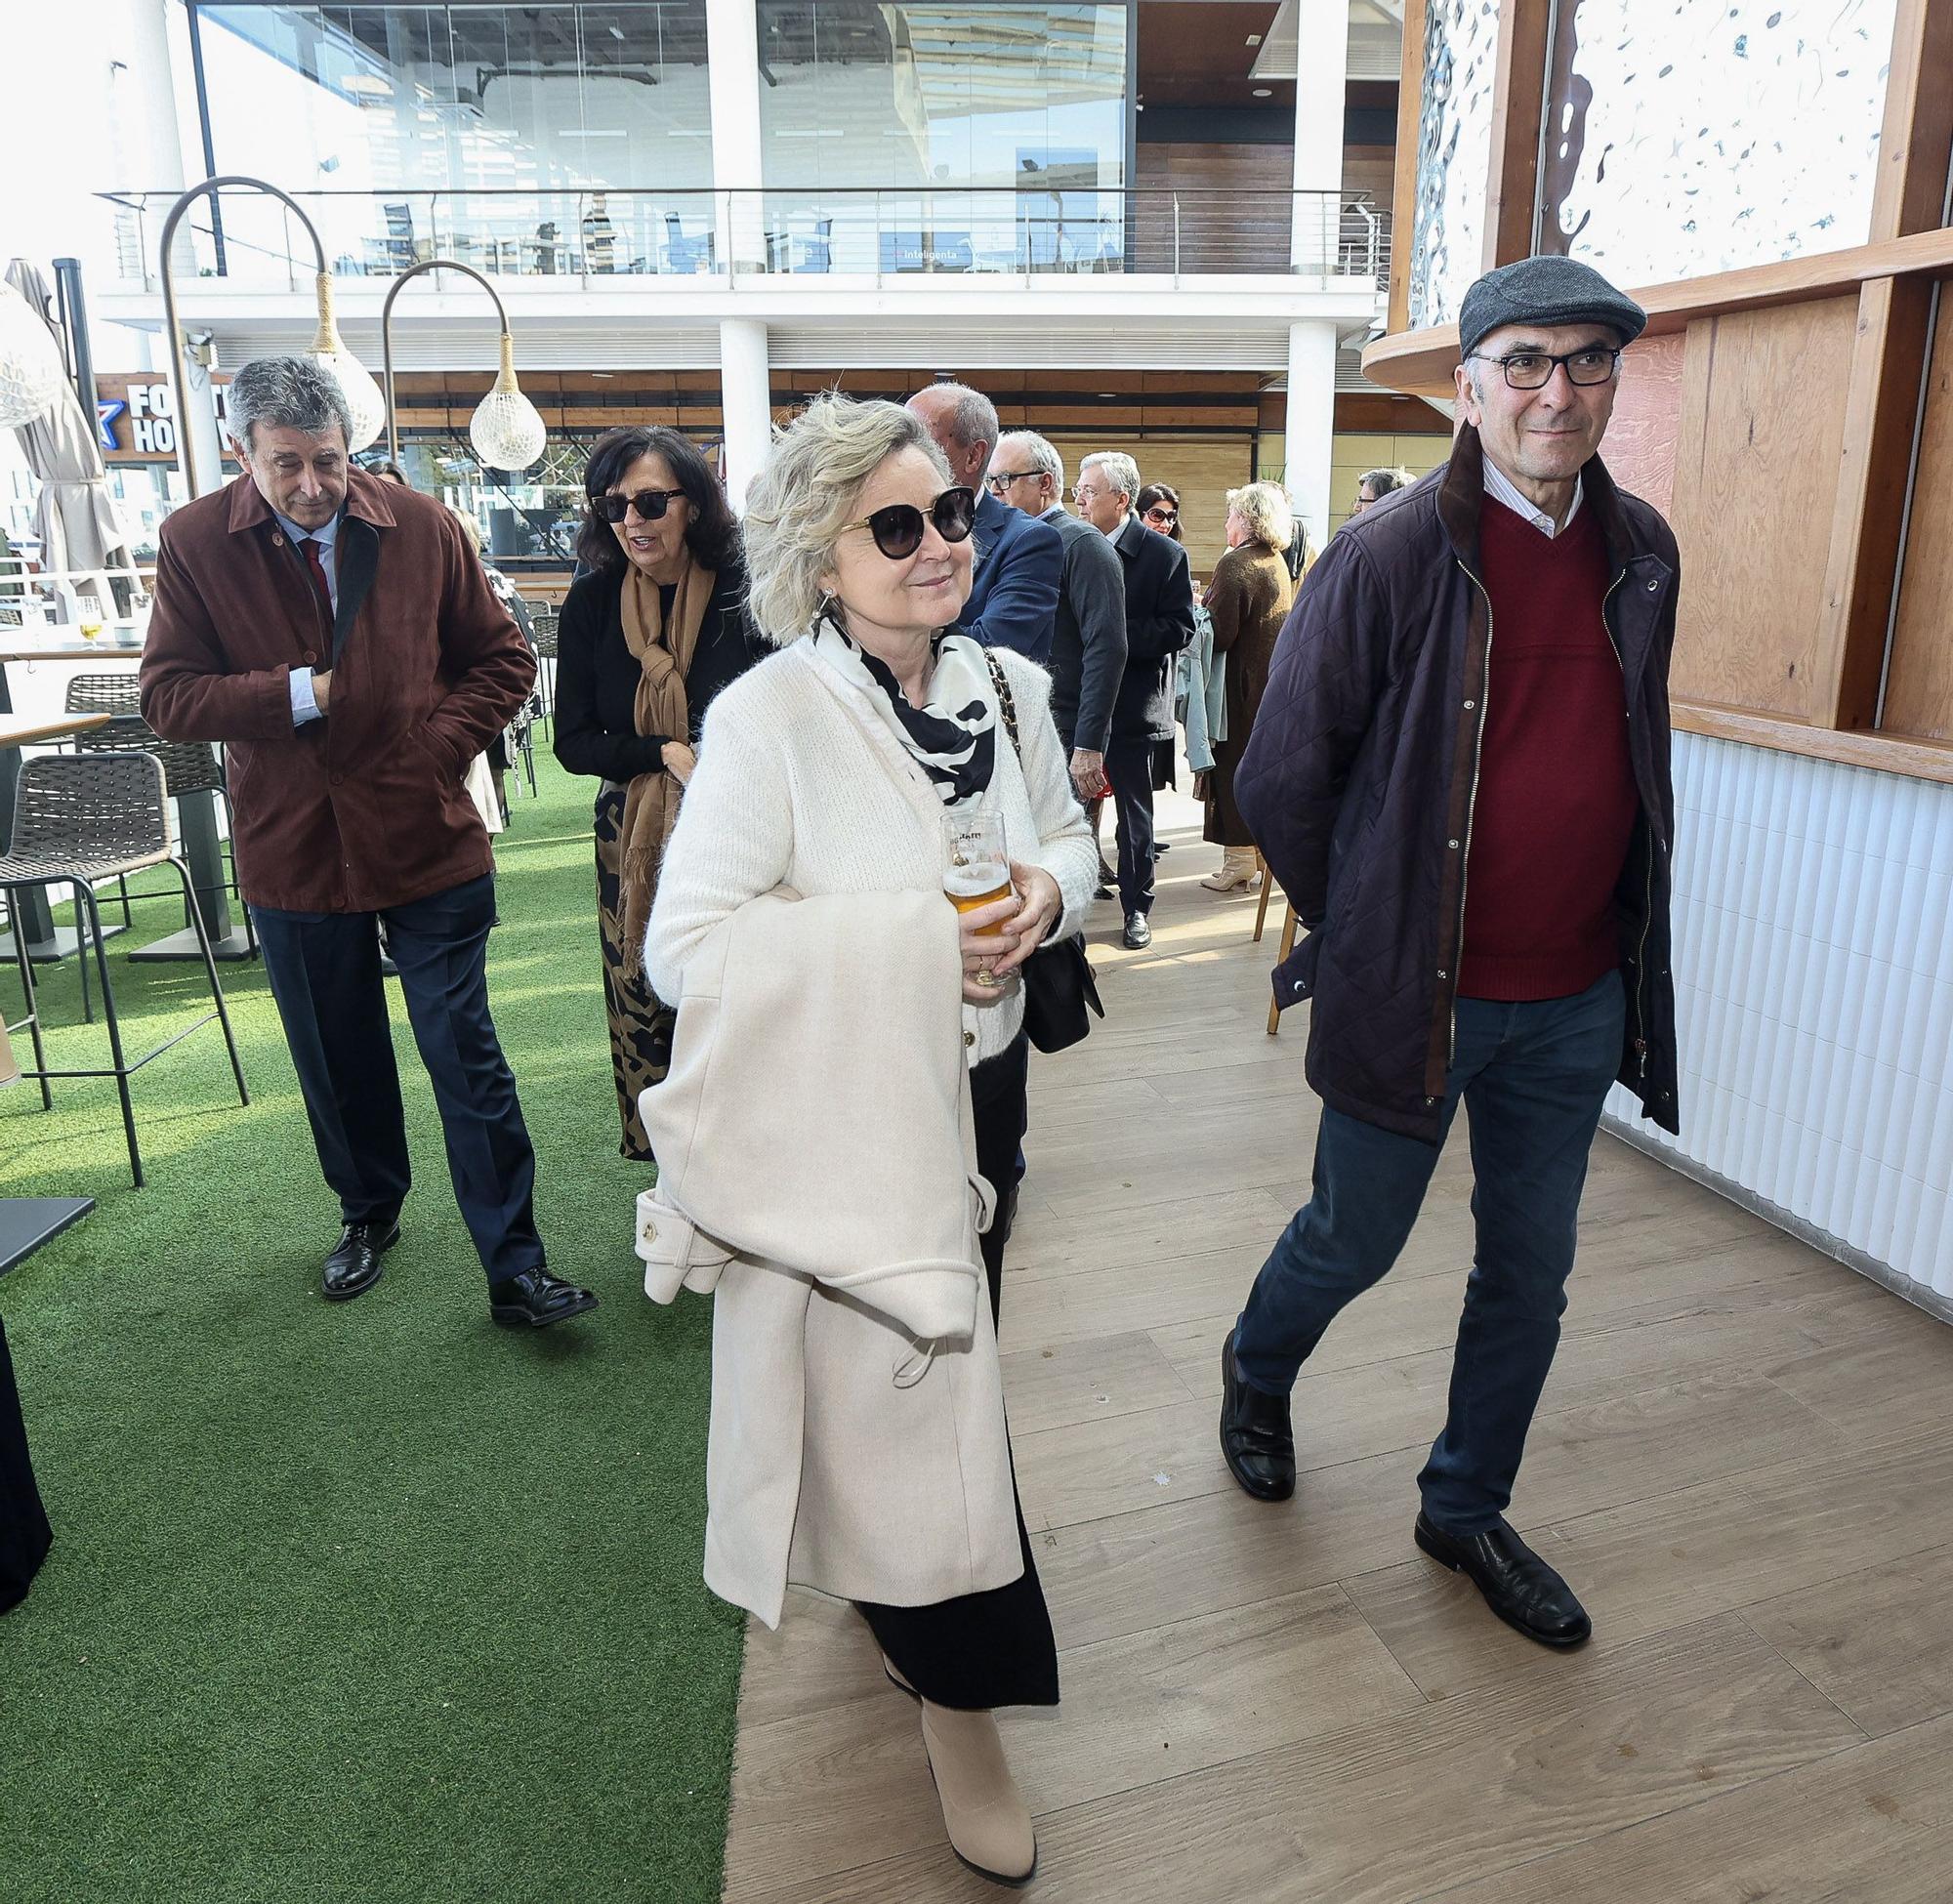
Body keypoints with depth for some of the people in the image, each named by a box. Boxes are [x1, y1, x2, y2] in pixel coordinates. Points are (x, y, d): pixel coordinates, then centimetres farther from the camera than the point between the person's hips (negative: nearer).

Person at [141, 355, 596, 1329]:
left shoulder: (420, 525, -3)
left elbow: (501, 659, 4)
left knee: (467, 1057, -1)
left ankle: (514, 1267, 8)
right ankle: (369, 1213, 41)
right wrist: (296, 694, -15)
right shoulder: (194, 541, -3)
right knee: (337, 1059, 17)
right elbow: (167, 694, -3)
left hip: (427, 838, -1)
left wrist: (437, 748, -10)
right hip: (292, 848, 2)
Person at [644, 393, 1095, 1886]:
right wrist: (910, 941, -25)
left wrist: (1046, 895, -12)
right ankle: (958, 1692, 29)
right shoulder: (767, 718, -19)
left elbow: (1068, 836, 13)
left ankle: (888, 1577, 54)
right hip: (844, 1112, -6)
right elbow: (683, 944, -20)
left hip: (984, 1082, 7)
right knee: (904, 1384, 4)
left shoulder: (1009, 685, 0)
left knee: (949, 1359, 23)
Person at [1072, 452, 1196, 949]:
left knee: (1134, 811, 8)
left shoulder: (1164, 554, -6)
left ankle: (1136, 907, 20)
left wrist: (1114, 633, -21)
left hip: (1133, 705, -3)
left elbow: (1179, 629, -12)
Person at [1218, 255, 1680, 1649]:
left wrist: (1626, 937, 13)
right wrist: (1362, 932, -1)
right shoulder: (1390, 557, -14)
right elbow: (1280, 779, -9)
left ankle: (1468, 1511, 38)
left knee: (1531, 1278, 15)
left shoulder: (1640, 554, 3)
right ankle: (1257, 1375, 47)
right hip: (1415, 994, -5)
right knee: (1354, 1242, 13)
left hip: (1579, 999, 5)